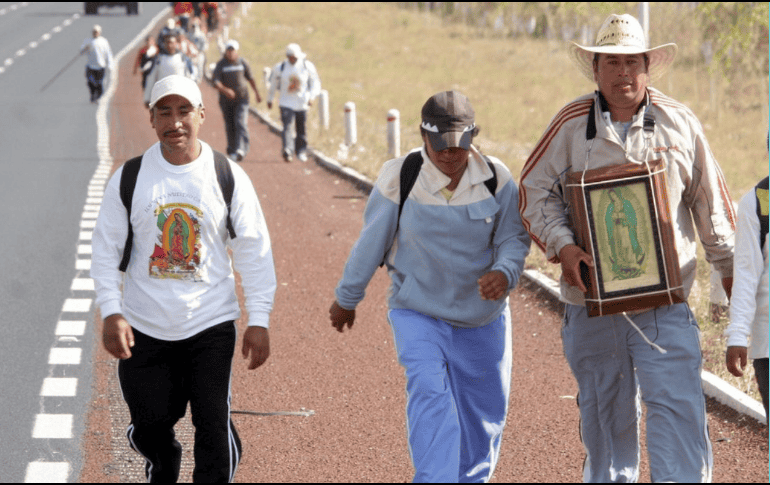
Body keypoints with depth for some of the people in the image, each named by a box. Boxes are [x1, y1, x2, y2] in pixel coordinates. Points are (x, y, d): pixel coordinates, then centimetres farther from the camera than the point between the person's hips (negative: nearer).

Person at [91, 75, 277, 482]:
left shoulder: (228, 177, -1)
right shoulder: (128, 178, 0)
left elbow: (254, 251, 1)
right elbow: (105, 248, 3)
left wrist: (259, 320, -4)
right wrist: (110, 312, -9)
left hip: (211, 326, -1)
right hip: (143, 327, 1)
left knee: (213, 427, -8)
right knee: (150, 427, 10)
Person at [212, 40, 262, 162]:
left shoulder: (242, 62, 3)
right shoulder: (221, 64, -2)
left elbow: (250, 78, 16)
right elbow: (216, 82, -12)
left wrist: (257, 93, 20)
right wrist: (225, 90, -31)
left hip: (241, 98, -1)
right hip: (226, 99, 1)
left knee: (241, 123, -15)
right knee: (230, 126, 6)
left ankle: (241, 149, -25)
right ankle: (232, 150, 19)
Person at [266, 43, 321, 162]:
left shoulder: (307, 66, -3)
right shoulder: (280, 67, -2)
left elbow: (315, 82, 4)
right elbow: (273, 84, 11)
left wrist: (311, 97, -10)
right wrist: (269, 100, 17)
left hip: (302, 103, 1)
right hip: (286, 103, -1)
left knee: (301, 129, 10)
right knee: (287, 126, -18)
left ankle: (301, 151, 27)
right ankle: (287, 151, -28)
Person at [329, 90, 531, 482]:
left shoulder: (496, 179, -9)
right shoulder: (399, 178, -13)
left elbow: (514, 238, -7)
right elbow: (371, 243, -2)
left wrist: (504, 273, -30)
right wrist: (347, 298, 8)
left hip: (482, 317, 3)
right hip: (417, 313, -3)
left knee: (483, 412, 13)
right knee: (429, 393, -25)